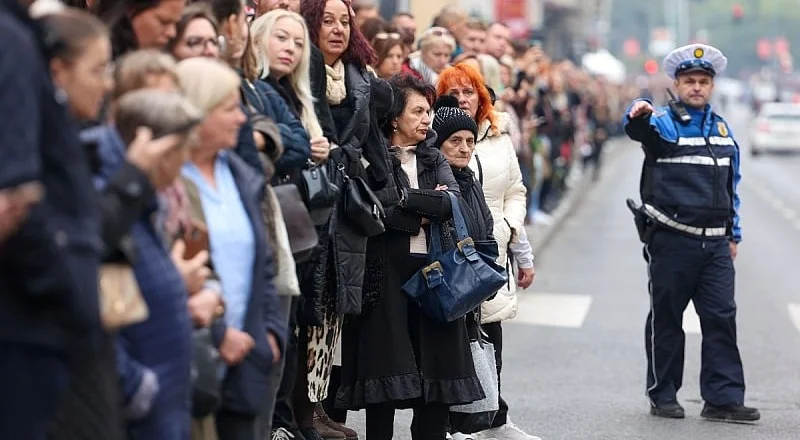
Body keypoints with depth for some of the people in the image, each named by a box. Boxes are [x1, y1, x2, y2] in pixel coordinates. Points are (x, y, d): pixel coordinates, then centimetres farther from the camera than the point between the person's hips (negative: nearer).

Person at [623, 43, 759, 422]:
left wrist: (733, 234, 17)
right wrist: (639, 113, -52)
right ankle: (662, 395, 14)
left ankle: (723, 398, 1)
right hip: (671, 241, -4)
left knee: (722, 318, -1)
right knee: (666, 319, 4)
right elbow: (639, 128, -27)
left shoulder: (722, 128, 15)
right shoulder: (663, 124, -2)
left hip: (715, 242, 4)